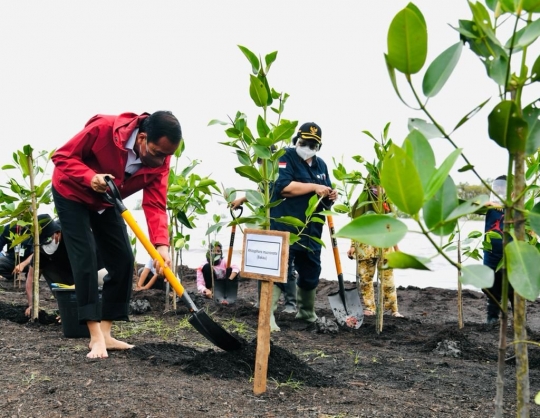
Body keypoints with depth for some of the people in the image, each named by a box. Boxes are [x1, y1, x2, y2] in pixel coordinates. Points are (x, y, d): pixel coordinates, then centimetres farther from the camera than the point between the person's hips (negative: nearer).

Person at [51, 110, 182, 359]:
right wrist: (90, 177, -42)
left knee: (123, 260, -3)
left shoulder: (159, 161, -21)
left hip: (105, 202, 6)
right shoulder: (104, 128, -35)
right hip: (71, 194, -5)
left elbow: (155, 205, -26)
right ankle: (96, 337, -13)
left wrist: (161, 244, -40)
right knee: (85, 258, -16)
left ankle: (106, 333, 5)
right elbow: (62, 157, -24)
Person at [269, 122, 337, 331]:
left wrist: (330, 196, 0)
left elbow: (324, 195, 23)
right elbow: (284, 186, -20)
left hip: (311, 231, 7)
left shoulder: (321, 164, 17)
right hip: (285, 228, -7)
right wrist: (314, 187, -19)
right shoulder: (286, 157, -5)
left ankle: (306, 312, 34)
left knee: (311, 272, 15)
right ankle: (268, 314, -11)